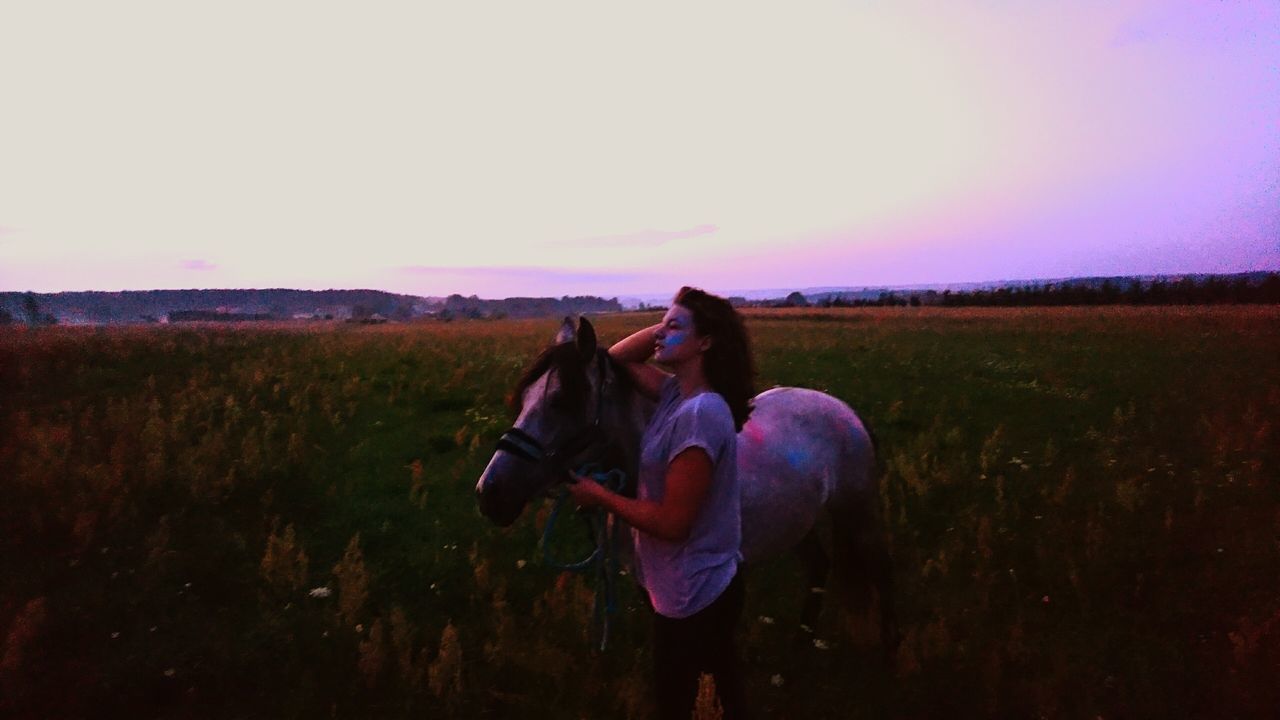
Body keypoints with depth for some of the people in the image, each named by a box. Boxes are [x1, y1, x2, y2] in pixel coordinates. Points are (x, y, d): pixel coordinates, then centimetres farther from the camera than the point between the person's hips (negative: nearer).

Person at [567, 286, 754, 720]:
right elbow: (619, 358, 12)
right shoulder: (679, 393, -1)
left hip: (690, 595, -8)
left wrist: (598, 496, -17)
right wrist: (663, 329, -4)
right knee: (723, 676, 27)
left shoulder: (700, 414, -29)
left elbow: (672, 522, -29)